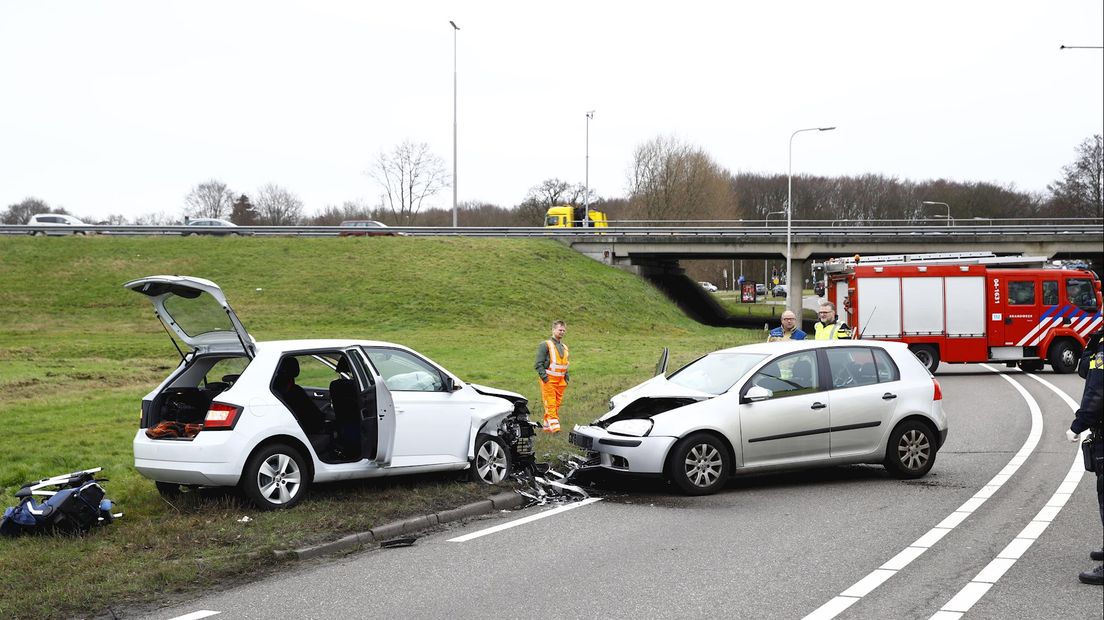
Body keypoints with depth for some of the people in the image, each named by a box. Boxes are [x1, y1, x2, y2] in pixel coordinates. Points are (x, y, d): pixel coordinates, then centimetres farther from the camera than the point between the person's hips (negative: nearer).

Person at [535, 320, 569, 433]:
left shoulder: (564, 347, 19)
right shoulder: (545, 345, -4)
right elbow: (538, 363, -8)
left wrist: (567, 377, 15)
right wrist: (544, 377, -16)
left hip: (560, 381, 7)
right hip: (549, 380, -7)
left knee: (557, 404, 7)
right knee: (550, 404, -12)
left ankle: (547, 425, 16)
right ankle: (554, 425, -18)